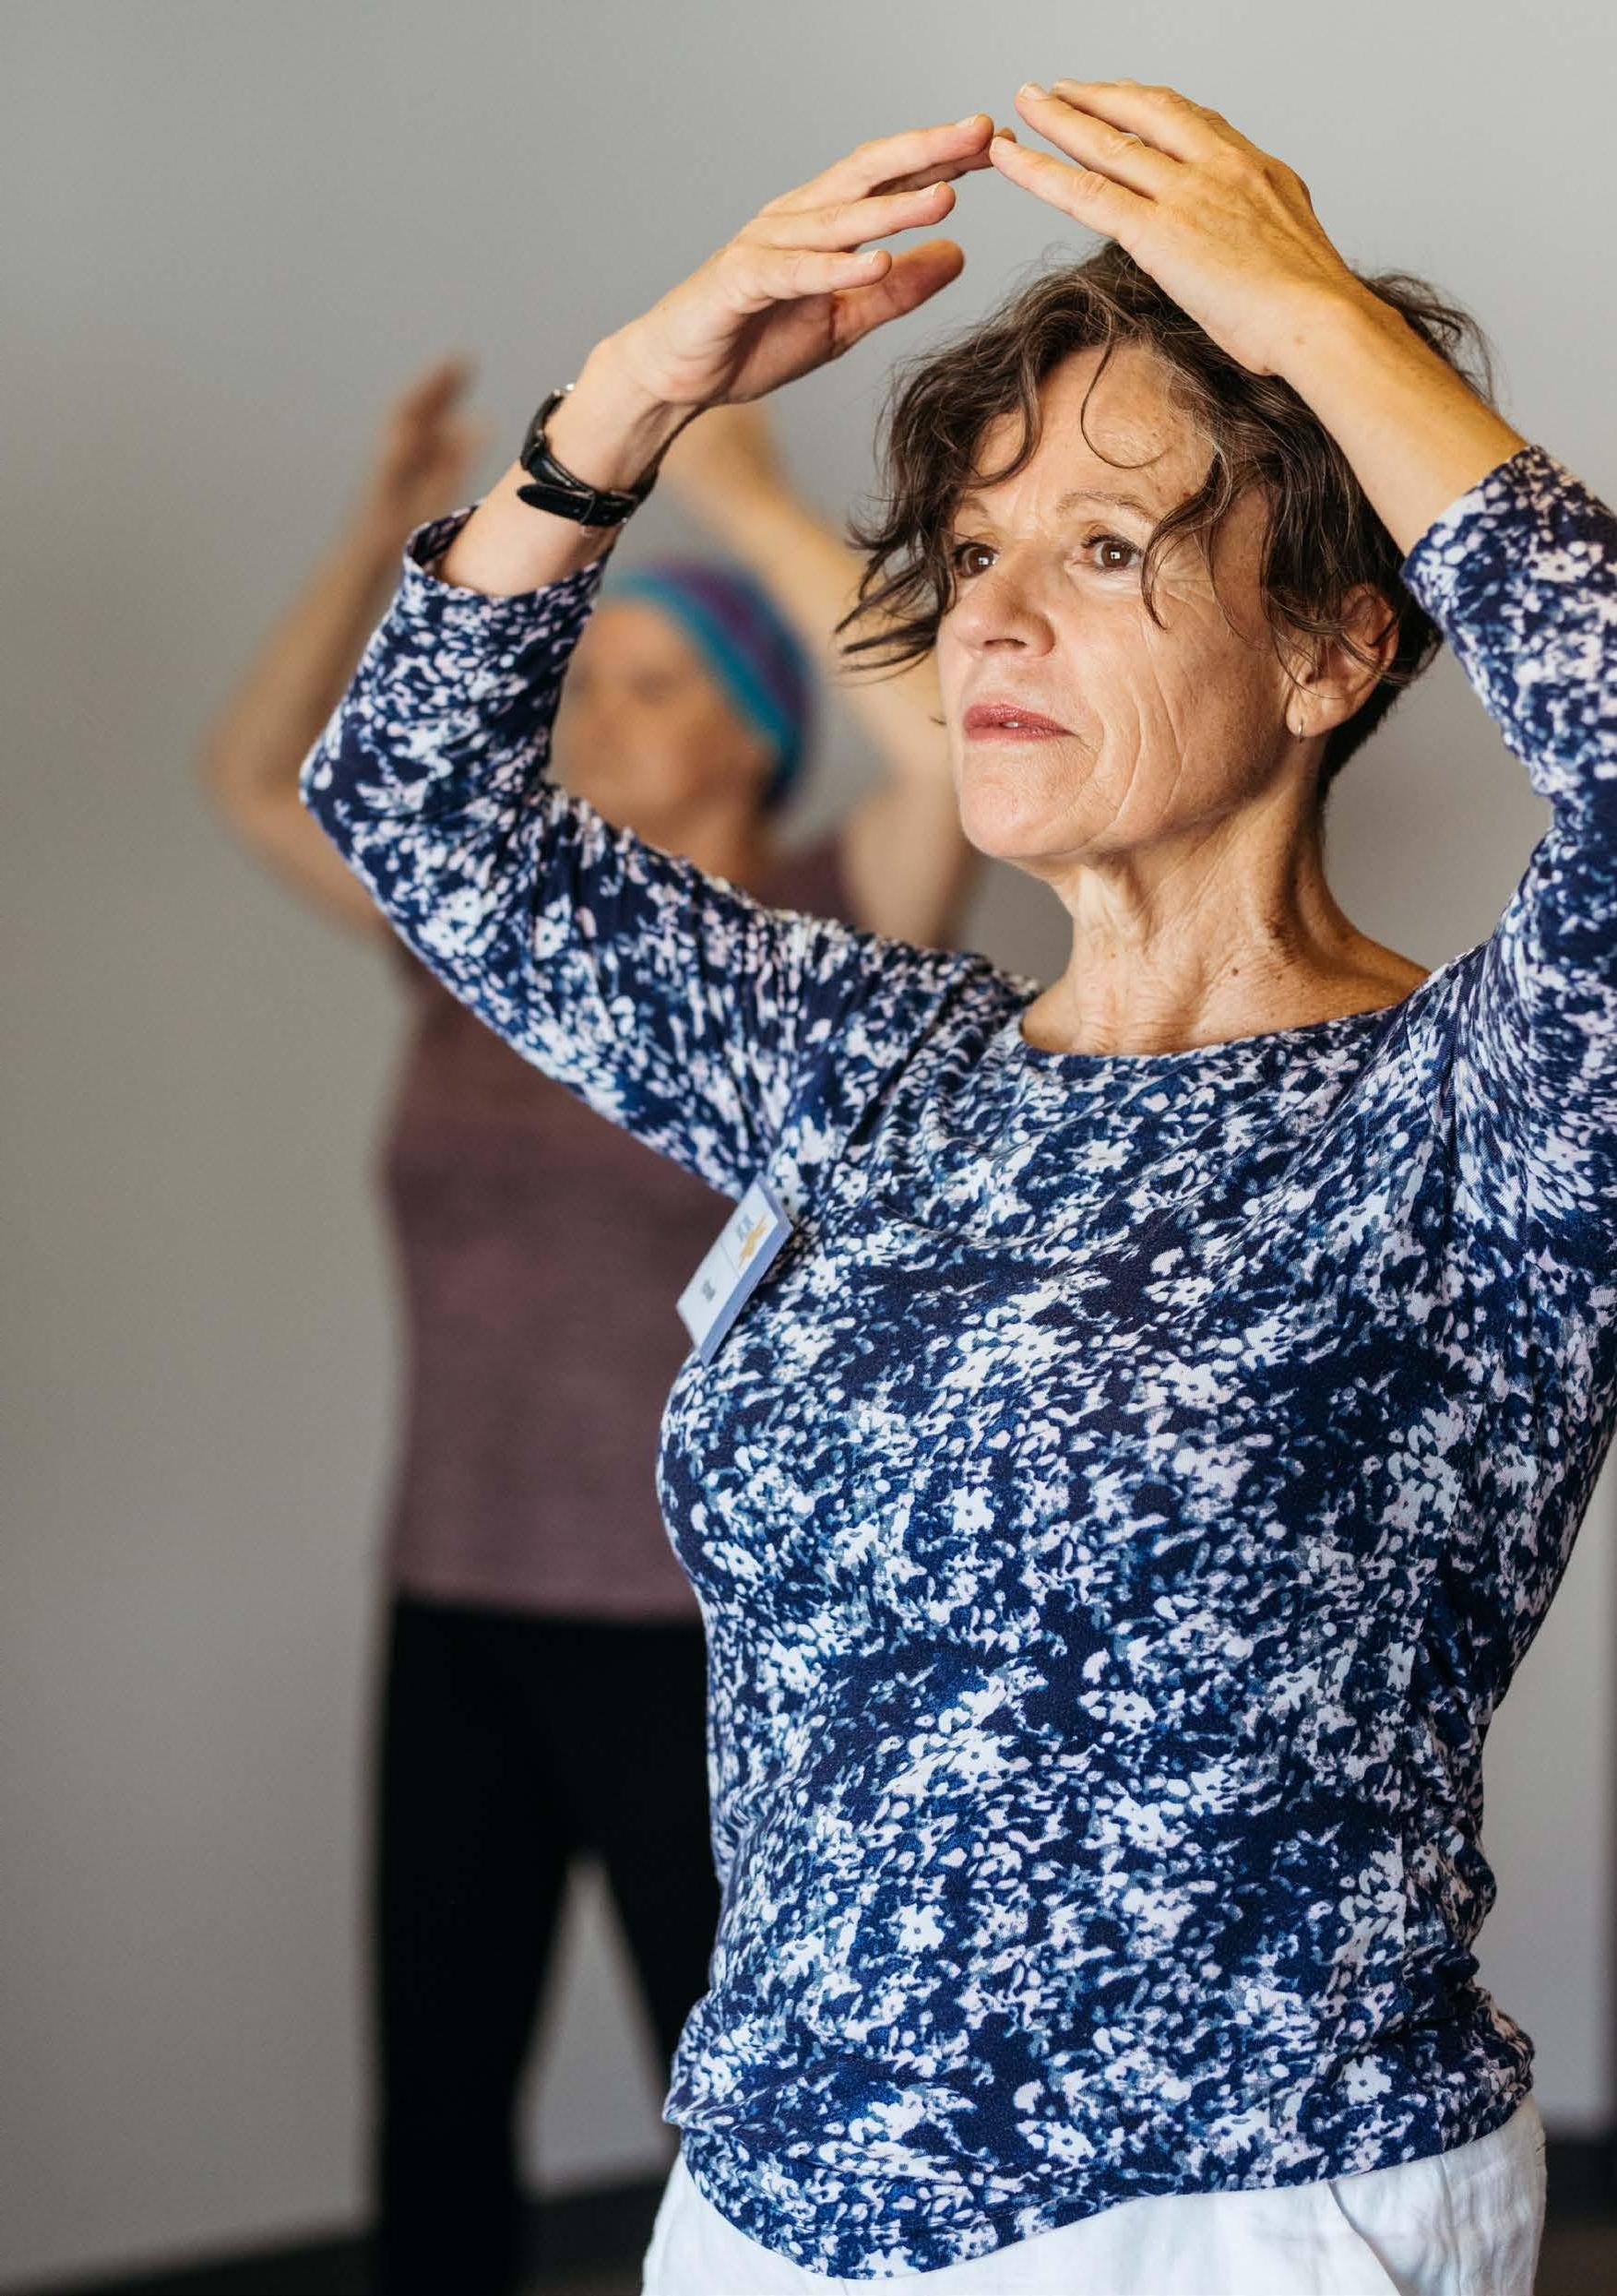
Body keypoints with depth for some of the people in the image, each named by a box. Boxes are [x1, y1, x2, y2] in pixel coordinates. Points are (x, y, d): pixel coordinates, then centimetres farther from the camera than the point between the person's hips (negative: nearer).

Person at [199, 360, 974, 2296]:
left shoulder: (823, 940, -5)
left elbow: (951, 737, -23)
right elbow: (256, 773, 19)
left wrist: (748, 502, -18)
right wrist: (382, 533, 9)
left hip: (706, 1634, -5)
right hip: (460, 1615, 5)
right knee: (432, 2114, 10)